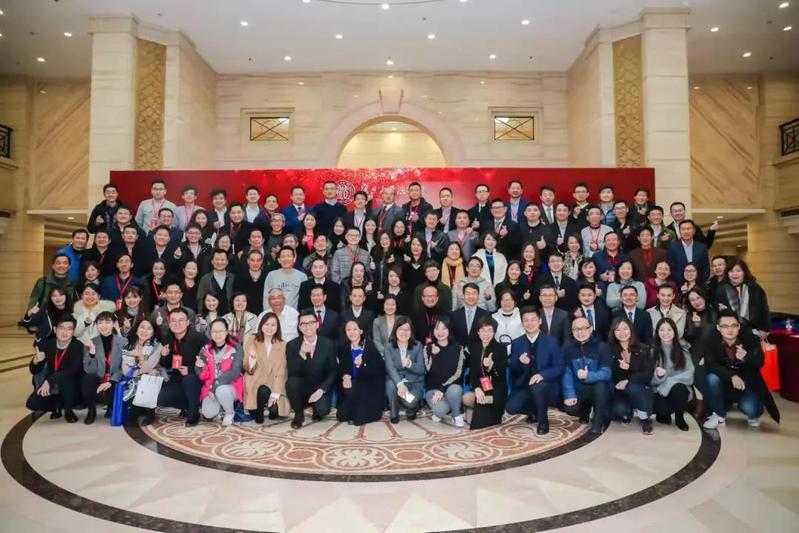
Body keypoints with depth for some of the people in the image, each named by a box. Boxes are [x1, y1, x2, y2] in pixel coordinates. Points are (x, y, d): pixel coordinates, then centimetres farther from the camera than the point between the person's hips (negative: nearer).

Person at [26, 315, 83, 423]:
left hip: (72, 388, -4)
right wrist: (36, 361, -23)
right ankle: (58, 404, 14)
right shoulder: (48, 344, -6)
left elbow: (74, 370, -32)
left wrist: (49, 380, -37)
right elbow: (34, 371, -1)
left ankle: (68, 410, -9)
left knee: (65, 378, -34)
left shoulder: (78, 346, -19)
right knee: (32, 404, -18)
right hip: (52, 388, 4)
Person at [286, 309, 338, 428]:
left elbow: (333, 372, -3)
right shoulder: (292, 345, -4)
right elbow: (292, 374, -13)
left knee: (322, 410, -28)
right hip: (301, 388, 1)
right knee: (291, 382, -30)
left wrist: (321, 390, -17)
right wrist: (301, 355, -29)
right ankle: (299, 415, -3)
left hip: (320, 389, -1)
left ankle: (318, 410, 13)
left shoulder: (328, 344, -4)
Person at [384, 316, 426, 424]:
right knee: (391, 384, -35)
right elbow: (390, 368, -20)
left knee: (411, 401, -31)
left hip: (414, 382, -1)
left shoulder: (418, 346, -3)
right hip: (396, 380, 1)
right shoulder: (389, 347, -5)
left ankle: (411, 408, 11)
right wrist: (399, 384, -39)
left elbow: (421, 370, -7)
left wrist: (410, 364, -30)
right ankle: (393, 413, -6)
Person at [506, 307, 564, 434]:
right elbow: (511, 369, 3)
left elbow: (559, 367, -7)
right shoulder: (516, 343, 4)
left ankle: (543, 421, -9)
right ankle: (534, 411, 14)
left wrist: (542, 375, -26)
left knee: (537, 386, -38)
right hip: (523, 386, 3)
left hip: (546, 386, -3)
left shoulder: (552, 342, -2)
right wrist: (519, 361, -20)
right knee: (511, 407, -22)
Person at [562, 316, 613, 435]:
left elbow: (606, 373, -23)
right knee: (569, 408, -25)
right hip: (580, 389, 2)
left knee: (600, 385, -36)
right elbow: (566, 373, -9)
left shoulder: (602, 347, -12)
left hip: (600, 389, -2)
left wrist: (588, 376, -41)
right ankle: (585, 411, 15)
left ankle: (598, 422, -15)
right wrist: (569, 394, -22)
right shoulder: (568, 348, -2)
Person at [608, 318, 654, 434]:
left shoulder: (643, 349, -1)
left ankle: (644, 417, -8)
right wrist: (619, 368, -26)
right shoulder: (610, 351, -2)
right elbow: (609, 375, -5)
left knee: (632, 387, -35)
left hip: (641, 391, 0)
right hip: (619, 393, 0)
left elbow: (648, 374, -11)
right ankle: (628, 413, 9)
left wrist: (628, 381, -25)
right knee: (618, 410, -31)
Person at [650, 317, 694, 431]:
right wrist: (658, 375, -28)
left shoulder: (683, 348, -3)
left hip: (679, 388, 0)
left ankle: (679, 418, -3)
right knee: (663, 408, -31)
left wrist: (669, 381, -20)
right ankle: (663, 414, 11)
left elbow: (689, 374, -11)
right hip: (659, 391, 0)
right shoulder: (652, 350, -3)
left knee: (677, 388, -35)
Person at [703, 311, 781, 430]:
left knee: (749, 408, -28)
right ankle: (718, 414, -8)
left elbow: (759, 363, -20)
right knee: (712, 377, -30)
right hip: (725, 385, 1)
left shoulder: (751, 339, -12)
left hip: (749, 385, -1)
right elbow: (710, 364, -25)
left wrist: (746, 357, -43)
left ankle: (754, 414, 13)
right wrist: (732, 376, -39)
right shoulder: (712, 343, -14)